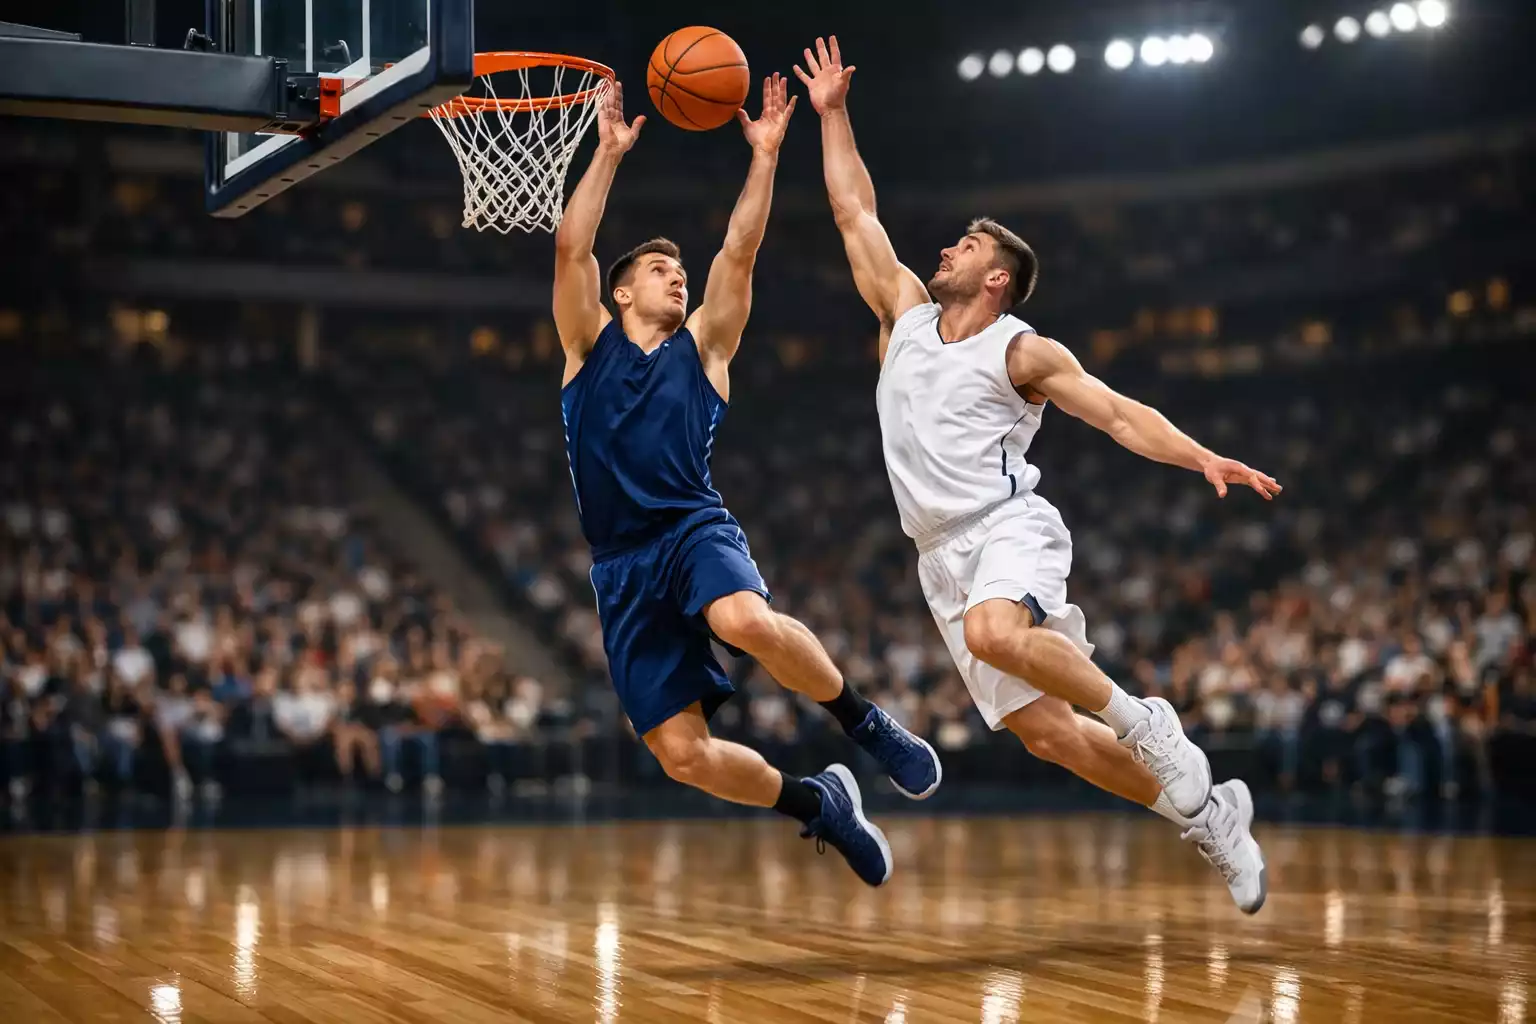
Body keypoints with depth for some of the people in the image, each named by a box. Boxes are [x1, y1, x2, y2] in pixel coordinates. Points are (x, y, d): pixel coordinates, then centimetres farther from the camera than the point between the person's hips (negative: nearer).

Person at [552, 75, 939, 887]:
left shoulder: (701, 347, 15)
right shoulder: (590, 344, 15)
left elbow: (739, 253, 5)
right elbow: (571, 247, 2)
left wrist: (764, 155, 3)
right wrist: (608, 153, 1)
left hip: (695, 528, -1)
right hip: (622, 563, 1)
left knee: (747, 621, -37)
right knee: (681, 754, -8)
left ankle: (866, 724, -12)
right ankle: (819, 805, 18)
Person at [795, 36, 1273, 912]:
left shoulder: (1022, 352, 1)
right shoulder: (907, 315, 15)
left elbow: (1118, 413, -6)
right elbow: (856, 211, 19)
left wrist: (1204, 458, -20)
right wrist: (832, 113, 18)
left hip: (1010, 528, -5)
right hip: (943, 556, 5)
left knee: (995, 633, -39)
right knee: (1045, 733, -1)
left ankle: (1146, 724, -17)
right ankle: (1208, 815, 11)